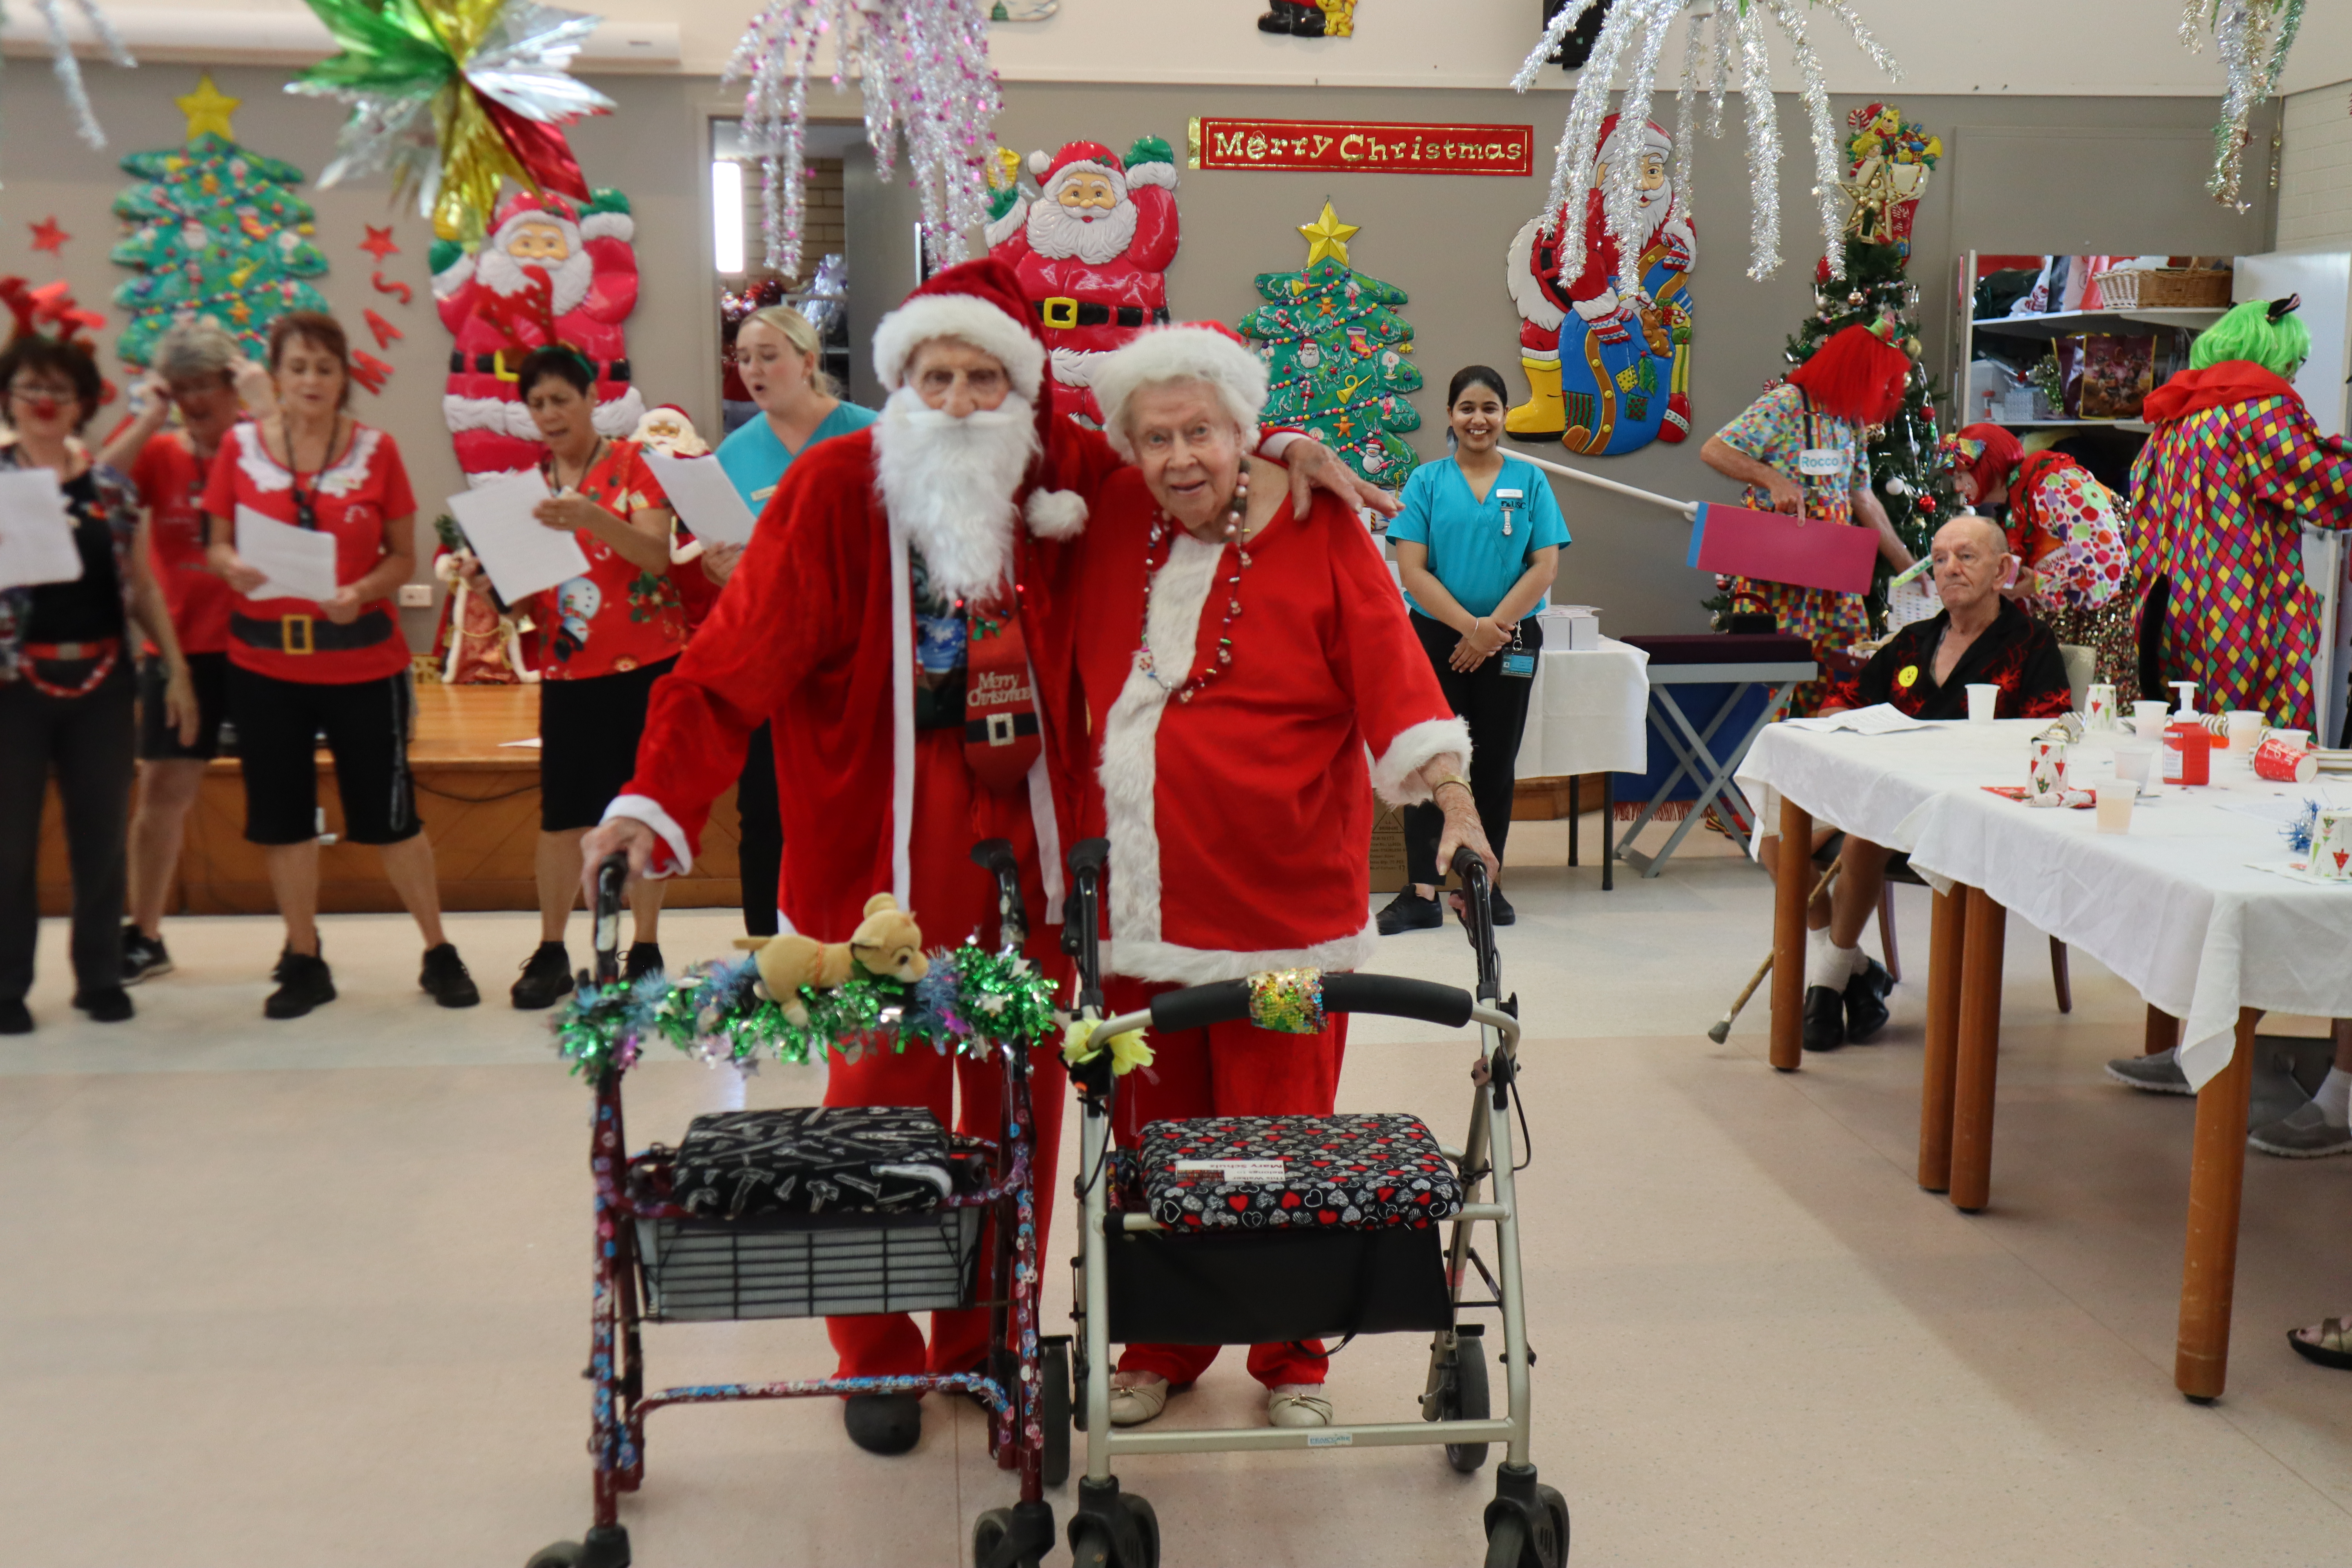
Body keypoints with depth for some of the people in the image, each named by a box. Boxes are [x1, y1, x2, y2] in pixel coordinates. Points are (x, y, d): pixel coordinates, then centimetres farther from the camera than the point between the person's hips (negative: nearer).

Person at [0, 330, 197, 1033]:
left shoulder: (110, 485, 9)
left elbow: (142, 585, 12)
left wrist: (176, 668, 8)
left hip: (102, 683, 3)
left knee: (102, 835, 8)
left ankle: (100, 975, 20)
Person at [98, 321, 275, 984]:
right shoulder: (159, 452, 4)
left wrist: (264, 409, -18)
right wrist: (151, 417, -11)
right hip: (180, 647, 2)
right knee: (163, 790, 6)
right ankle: (144, 937, 19)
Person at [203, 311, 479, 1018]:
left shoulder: (376, 450, -1)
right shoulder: (240, 447, 2)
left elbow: (405, 556, 2)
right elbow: (217, 544, 8)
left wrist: (363, 591, -17)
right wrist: (232, 567, -15)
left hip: (364, 662, -2)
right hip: (265, 663, 2)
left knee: (389, 815, 2)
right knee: (282, 815, 7)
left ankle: (439, 953, 16)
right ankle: (303, 962, 20)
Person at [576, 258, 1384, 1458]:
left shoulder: (1057, 477, 3)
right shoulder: (834, 489, -7)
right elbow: (736, 659, -11)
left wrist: (1276, 449, 5)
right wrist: (657, 799, -22)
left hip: (1026, 846, 4)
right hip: (884, 856, -3)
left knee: (1018, 1100, 12)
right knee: (883, 1101, 6)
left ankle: (989, 1339, 31)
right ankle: (878, 1359, 26)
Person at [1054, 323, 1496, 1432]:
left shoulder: (1316, 530, -5)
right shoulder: (1115, 521, 7)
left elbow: (1391, 668, -12)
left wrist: (1453, 801, -23)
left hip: (1279, 901, -4)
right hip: (1133, 902, 4)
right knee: (1150, 1137, 12)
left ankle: (1292, 1362, 23)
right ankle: (1162, 1348, 30)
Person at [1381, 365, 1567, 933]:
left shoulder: (1530, 480, 5)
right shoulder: (1427, 481, 2)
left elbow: (1545, 567, -2)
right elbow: (1412, 570, -6)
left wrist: (1495, 625, -13)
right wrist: (1468, 626, -16)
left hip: (1510, 643, 1)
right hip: (1437, 638, -1)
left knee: (1495, 763, 8)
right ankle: (1422, 892, -1)